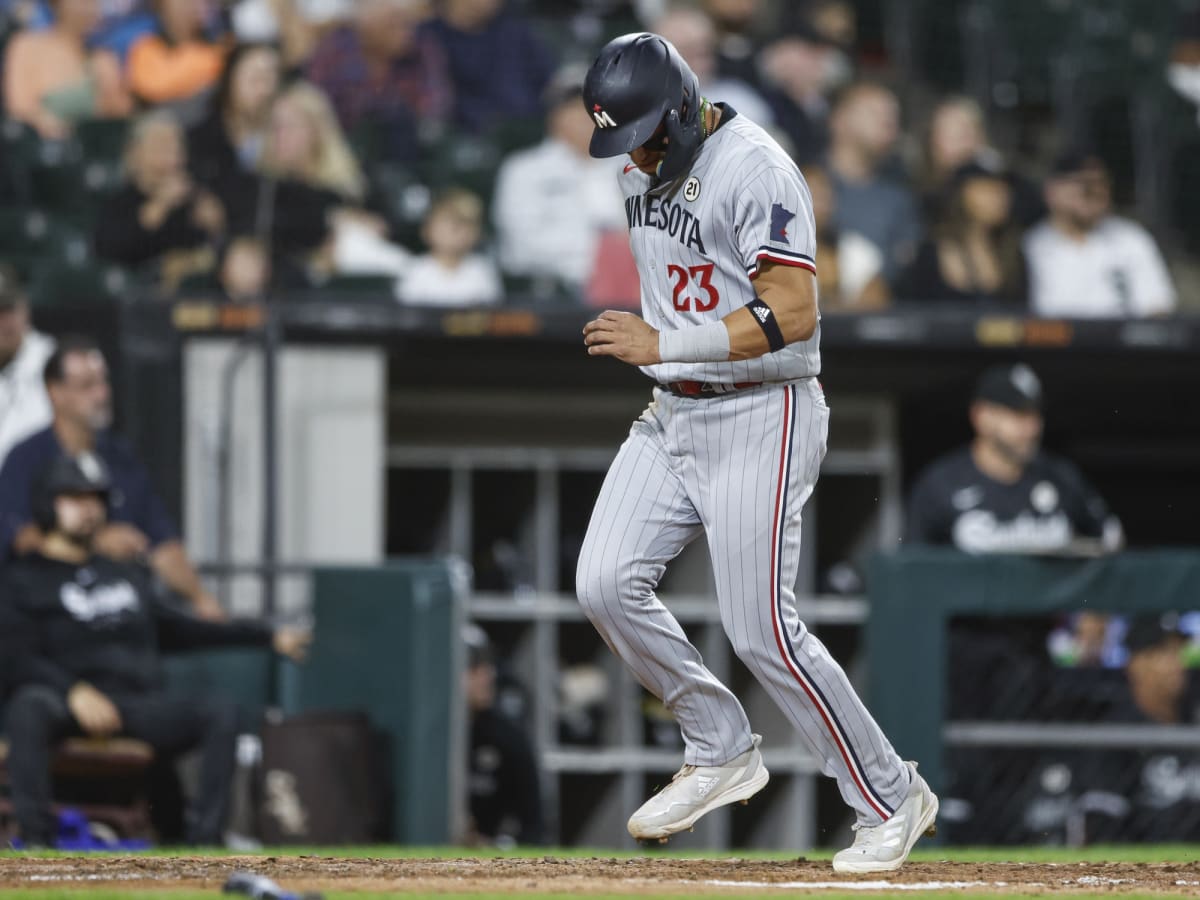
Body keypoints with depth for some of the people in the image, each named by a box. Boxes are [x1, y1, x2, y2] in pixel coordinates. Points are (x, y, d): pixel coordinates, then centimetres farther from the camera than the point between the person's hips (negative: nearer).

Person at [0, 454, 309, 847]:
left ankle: (204, 841, -26)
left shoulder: (126, 575, 29)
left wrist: (266, 636, 30)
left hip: (140, 707, 5)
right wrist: (75, 692, -25)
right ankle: (35, 839, -45)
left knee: (221, 712, -19)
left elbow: (177, 630, 34)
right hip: (67, 707, -5)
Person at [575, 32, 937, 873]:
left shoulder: (754, 172, -20)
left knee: (762, 630, -10)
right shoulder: (644, 171, 8)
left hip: (758, 417, -8)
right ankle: (723, 753, 13)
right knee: (606, 584, -3)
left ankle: (893, 799, 4)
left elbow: (792, 313, -27)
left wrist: (661, 344, -27)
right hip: (672, 415, 8)